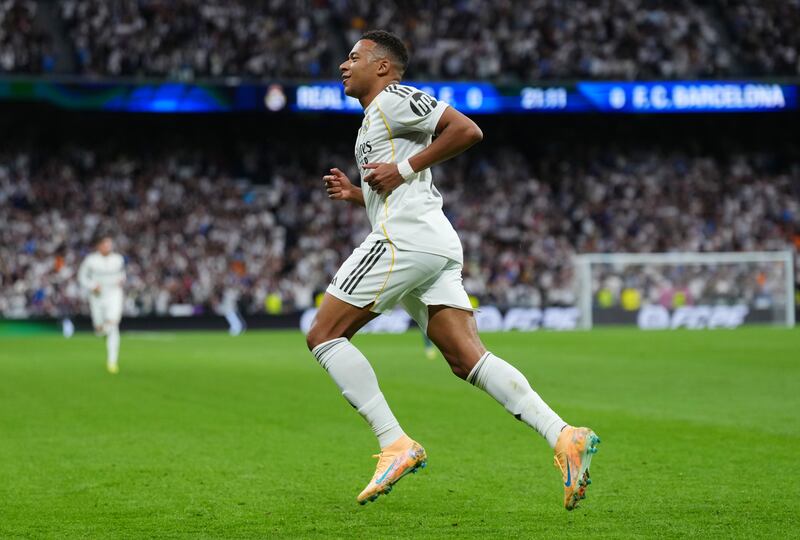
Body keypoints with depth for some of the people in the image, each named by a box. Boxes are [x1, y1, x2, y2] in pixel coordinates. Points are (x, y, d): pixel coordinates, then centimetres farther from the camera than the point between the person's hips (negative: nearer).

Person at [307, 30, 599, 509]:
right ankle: (565, 438, -16)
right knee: (468, 358, -2)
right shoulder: (376, 117, 30)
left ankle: (396, 445, -12)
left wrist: (404, 169, -10)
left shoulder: (393, 99, -1)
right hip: (437, 244, 10)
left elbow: (467, 130, -12)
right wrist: (354, 194, 20)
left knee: (324, 335, -4)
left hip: (406, 238, -10)